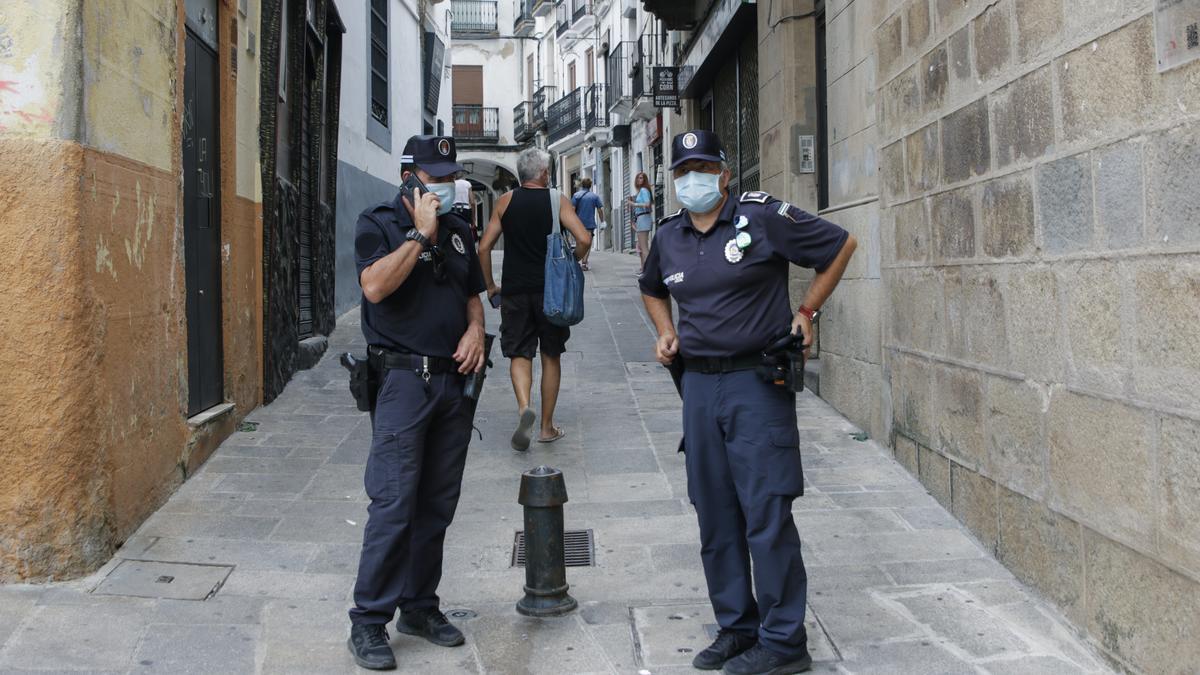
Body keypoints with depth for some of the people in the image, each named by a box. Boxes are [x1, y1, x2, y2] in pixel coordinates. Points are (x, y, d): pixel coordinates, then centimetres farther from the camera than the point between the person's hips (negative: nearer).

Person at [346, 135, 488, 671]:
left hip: (453, 380, 6)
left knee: (437, 504, 10)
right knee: (393, 504, -9)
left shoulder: (458, 229, 16)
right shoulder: (379, 224, -3)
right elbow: (375, 286, -20)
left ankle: (419, 606, 23)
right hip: (403, 379, -6)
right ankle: (369, 622, 1)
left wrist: (475, 329, 3)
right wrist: (420, 234, -16)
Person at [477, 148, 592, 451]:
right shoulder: (558, 201, -2)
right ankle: (547, 427, 16)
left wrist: (490, 284, 12)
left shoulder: (505, 201, 3)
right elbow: (584, 240, -13)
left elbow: (484, 247, 1)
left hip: (514, 289, 1)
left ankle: (524, 407, -20)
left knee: (519, 354, 7)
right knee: (551, 357, 11)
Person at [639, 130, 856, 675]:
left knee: (766, 514, -6)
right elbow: (652, 289, 30)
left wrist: (806, 311, -2)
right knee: (715, 517, 10)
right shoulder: (668, 236, 11)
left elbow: (840, 246, 2)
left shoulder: (762, 217, -6)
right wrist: (666, 332, 12)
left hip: (756, 382, -6)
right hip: (698, 383, 6)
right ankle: (737, 628, 24)